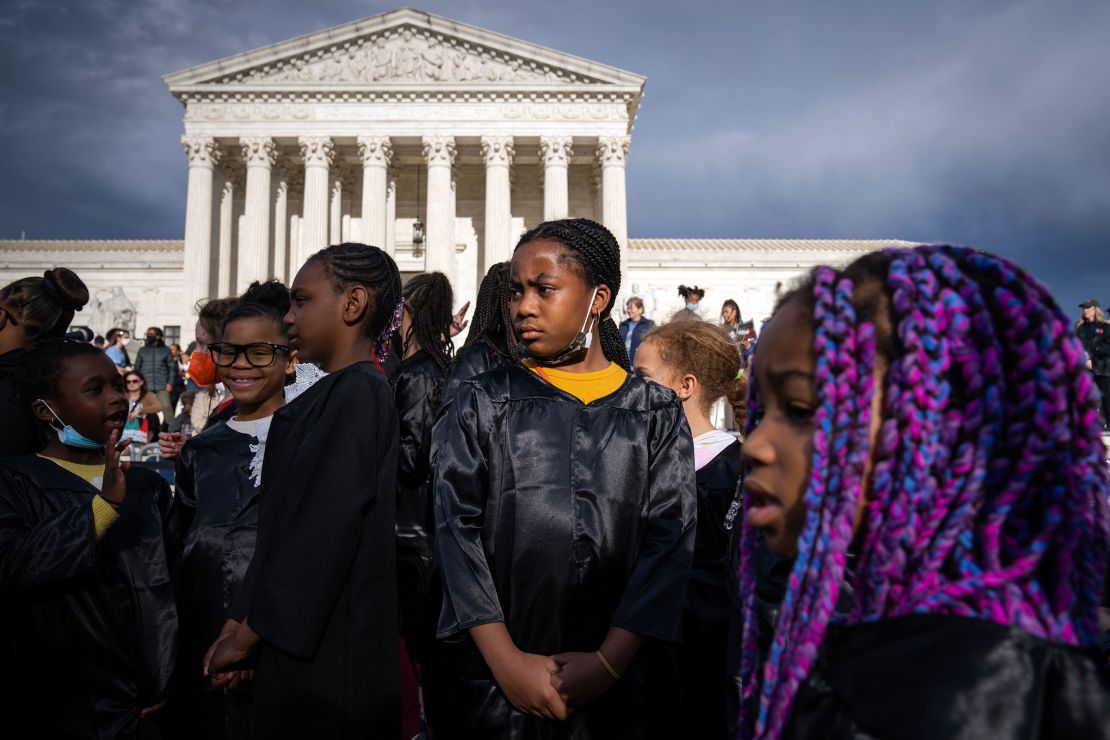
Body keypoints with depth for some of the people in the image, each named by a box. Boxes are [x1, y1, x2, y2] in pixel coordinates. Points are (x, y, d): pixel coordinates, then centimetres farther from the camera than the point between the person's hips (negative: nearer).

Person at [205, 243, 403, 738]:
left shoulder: (358, 392, -16)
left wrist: (245, 636, -11)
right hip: (302, 636, 8)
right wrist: (238, 623, 9)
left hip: (325, 651, -8)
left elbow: (323, 529, -20)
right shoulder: (330, 395, 10)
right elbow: (283, 525, 11)